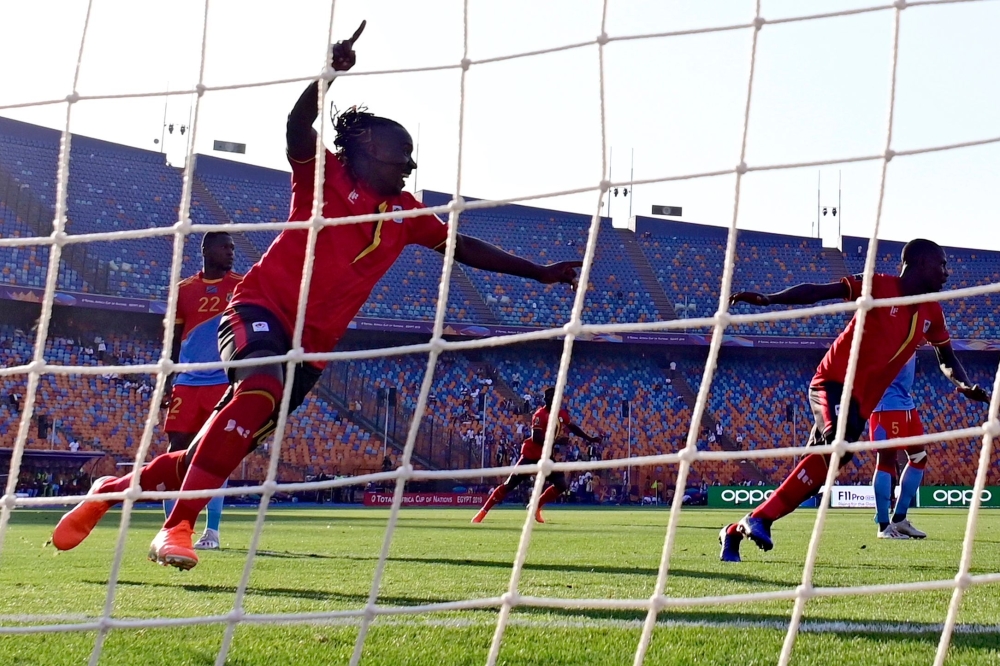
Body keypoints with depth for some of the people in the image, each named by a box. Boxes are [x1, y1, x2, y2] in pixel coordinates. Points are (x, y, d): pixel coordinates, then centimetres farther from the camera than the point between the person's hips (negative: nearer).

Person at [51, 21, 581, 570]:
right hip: (263, 308, -6)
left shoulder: (404, 213, 16)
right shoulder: (324, 175, -1)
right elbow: (297, 125, -20)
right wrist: (331, 71, -37)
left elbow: (463, 246, 23)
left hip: (312, 344, 6)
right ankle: (177, 528, -35)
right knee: (261, 390, -37)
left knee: (216, 455, 2)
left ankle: (115, 489, 25)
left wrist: (540, 272, 22)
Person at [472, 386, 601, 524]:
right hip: (531, 454, -7)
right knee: (510, 484, -7)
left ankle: (536, 507, 16)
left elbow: (572, 427, 22)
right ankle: (483, 511, -2)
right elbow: (536, 438, -27)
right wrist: (555, 441, -33)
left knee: (561, 485, -1)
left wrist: (590, 439, 22)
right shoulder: (540, 415, -19)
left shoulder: (562, 414, 4)